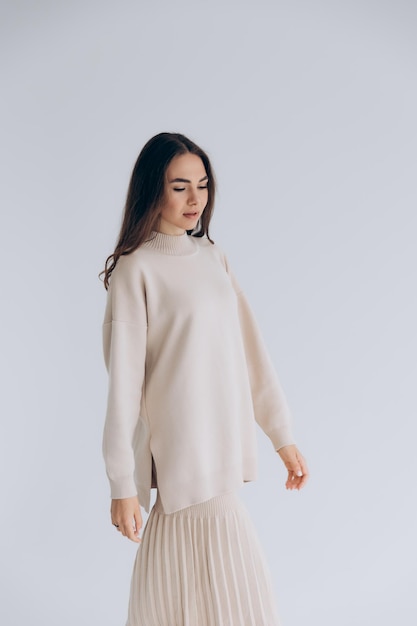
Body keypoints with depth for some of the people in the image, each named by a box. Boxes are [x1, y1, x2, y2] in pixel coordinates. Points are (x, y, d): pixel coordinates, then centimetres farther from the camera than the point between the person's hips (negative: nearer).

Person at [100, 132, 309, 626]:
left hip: (221, 449, 6)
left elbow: (248, 349, 9)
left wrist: (281, 434, 8)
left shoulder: (212, 256, 10)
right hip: (187, 455, -6)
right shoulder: (136, 269, -9)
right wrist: (123, 484, -12)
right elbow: (123, 380, -12)